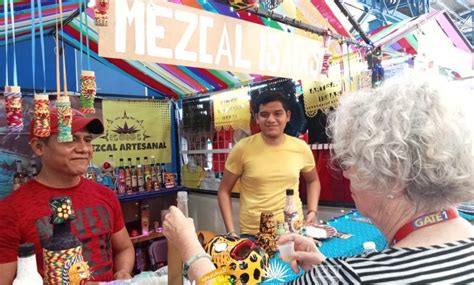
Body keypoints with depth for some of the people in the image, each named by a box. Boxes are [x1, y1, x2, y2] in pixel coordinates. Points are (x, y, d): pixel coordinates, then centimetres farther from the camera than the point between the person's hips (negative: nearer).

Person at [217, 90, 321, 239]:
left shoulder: (301, 148, -3)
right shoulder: (242, 148, -11)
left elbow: (313, 180, 16)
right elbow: (224, 191, -2)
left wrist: (312, 211, 3)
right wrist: (231, 231, -8)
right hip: (252, 233, -2)